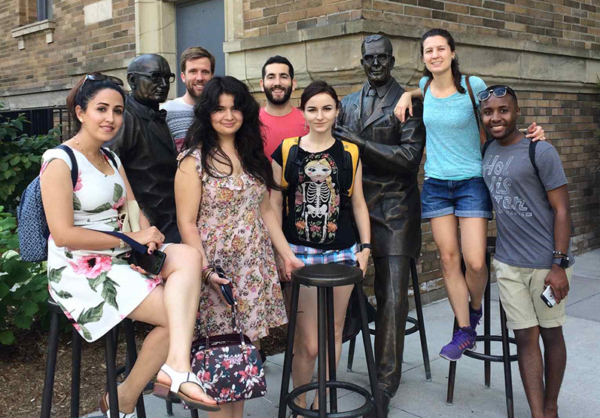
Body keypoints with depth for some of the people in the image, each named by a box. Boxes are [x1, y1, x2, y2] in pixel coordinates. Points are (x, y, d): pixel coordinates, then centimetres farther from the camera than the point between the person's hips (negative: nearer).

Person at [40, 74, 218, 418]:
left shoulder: (111, 159, 16)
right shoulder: (60, 161, -10)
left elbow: (135, 211, 11)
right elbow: (63, 235, -18)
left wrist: (149, 236, -13)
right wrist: (130, 239, -17)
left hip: (118, 258, 8)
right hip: (80, 272, -7)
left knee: (189, 256, -21)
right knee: (178, 312, -17)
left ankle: (176, 364, -30)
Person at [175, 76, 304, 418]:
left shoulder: (253, 156, 12)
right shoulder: (194, 160, -5)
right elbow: (187, 223, -9)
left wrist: (287, 254, 11)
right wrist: (205, 270, -18)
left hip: (255, 267, 5)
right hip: (218, 269, -5)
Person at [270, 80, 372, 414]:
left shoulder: (350, 153, 7)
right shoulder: (285, 152, 2)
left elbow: (358, 202, 10)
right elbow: (275, 204, 4)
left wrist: (366, 246, 3)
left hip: (341, 253, 2)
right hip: (298, 254, -2)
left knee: (334, 331, 11)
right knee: (308, 342, -2)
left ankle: (322, 402, 28)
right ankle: (301, 404, 20)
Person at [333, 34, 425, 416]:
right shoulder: (349, 103, 16)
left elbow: (410, 156, -11)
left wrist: (362, 142, -15)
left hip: (393, 209, -4)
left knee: (392, 298, -2)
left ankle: (386, 383, 10)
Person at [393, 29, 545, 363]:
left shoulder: (473, 85, -8)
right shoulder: (426, 85, 4)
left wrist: (526, 134, -13)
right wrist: (407, 95, 8)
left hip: (471, 182, -3)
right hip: (436, 184, 4)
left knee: (475, 262, -9)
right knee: (449, 259, 3)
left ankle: (475, 310, 24)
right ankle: (465, 332, 15)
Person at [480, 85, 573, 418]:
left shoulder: (540, 152, -11)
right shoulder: (487, 151, 5)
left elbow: (561, 210, -12)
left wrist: (559, 264, -15)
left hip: (546, 263, -4)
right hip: (508, 264, 4)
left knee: (550, 334, 12)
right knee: (525, 338, 6)